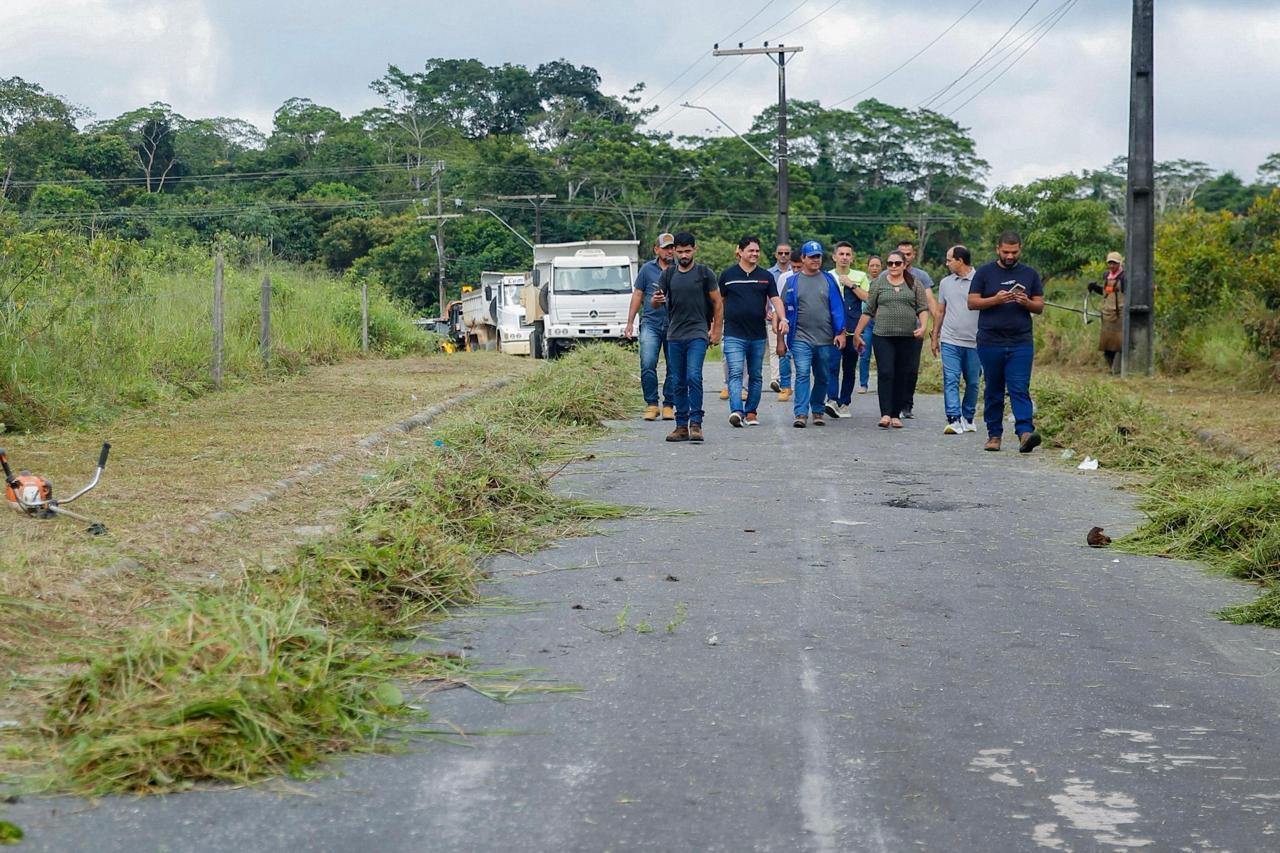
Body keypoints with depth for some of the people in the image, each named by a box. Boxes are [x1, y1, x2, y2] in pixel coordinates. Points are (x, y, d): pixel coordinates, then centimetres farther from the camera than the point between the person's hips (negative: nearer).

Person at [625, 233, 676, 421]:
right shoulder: (647, 269, 7)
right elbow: (637, 295, 11)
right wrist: (630, 322, 7)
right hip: (651, 323, -1)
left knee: (674, 368, 4)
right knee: (648, 365, -12)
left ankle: (669, 405, 13)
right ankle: (651, 404, -4)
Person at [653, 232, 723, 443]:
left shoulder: (704, 273, 2)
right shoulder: (668, 274, 10)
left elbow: (718, 304, 5)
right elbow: (655, 304, 10)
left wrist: (716, 331, -1)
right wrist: (657, 300, -14)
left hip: (697, 334, -4)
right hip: (674, 336, 4)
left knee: (694, 376, -18)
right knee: (678, 383, 5)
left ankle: (696, 423, -16)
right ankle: (681, 426, 9)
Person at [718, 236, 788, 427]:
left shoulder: (766, 276, 9)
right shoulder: (728, 275, 4)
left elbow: (775, 300, 3)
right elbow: (719, 301, 11)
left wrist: (782, 319, -15)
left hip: (758, 336, 3)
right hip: (734, 335, -3)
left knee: (755, 376, 9)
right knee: (735, 374, -15)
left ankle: (751, 412, 18)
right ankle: (736, 411, -26)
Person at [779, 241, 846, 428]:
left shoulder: (829, 279, 7)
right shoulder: (792, 281, 5)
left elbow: (838, 307, 6)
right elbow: (784, 308, 8)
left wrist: (841, 332, -2)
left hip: (826, 339, 2)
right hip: (801, 338, -2)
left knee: (822, 377, 9)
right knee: (802, 374, -13)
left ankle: (818, 411, 22)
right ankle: (801, 413, -15)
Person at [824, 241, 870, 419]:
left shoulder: (860, 277, 10)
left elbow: (868, 298, -2)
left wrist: (852, 285, -8)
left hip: (853, 330, 1)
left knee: (850, 369, 5)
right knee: (833, 366, -15)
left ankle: (844, 403, 13)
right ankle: (832, 400, -25)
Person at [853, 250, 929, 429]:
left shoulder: (914, 284, 8)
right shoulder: (879, 284, 8)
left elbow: (923, 308, 5)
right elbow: (868, 311, 10)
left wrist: (922, 326, -12)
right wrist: (857, 333, 9)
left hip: (908, 338, 1)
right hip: (883, 336, -1)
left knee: (902, 377, 3)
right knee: (885, 373, -12)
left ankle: (896, 415, 9)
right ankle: (885, 414, -15)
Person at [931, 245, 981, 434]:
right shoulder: (945, 283, 11)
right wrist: (934, 337, 17)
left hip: (974, 342, -2)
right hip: (950, 341, 2)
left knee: (972, 382, 8)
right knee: (950, 381, -10)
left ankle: (968, 418, 22)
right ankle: (954, 420, -15)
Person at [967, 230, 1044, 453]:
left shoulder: (1030, 274, 11)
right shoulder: (984, 272, 6)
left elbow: (1040, 306, 12)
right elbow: (972, 302, 1)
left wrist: (1026, 303, -11)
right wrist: (996, 300, -15)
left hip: (1021, 343, 0)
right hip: (990, 341, 0)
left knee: (1020, 389, -11)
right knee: (993, 391, 7)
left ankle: (1025, 432, -20)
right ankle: (994, 435, 14)